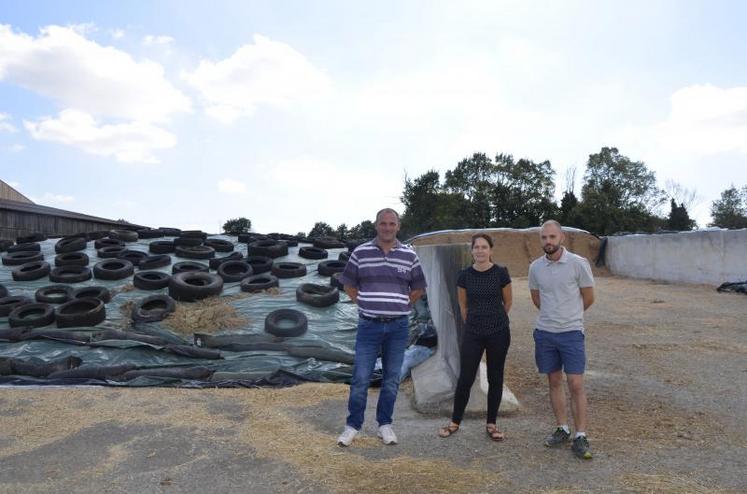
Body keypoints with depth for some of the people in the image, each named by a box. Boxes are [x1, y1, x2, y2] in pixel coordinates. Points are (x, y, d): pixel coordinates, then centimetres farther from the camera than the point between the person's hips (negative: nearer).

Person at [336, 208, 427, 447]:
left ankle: (385, 424, 25)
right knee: (360, 379, 1)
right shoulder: (360, 252, -1)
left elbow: (418, 288, 13)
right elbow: (349, 284, 9)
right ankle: (352, 425, 18)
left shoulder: (409, 255, 2)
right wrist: (365, 304, 3)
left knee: (391, 379, 11)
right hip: (369, 325, -1)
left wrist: (400, 306, 6)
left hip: (398, 327, 1)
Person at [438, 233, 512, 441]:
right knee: (465, 378, 3)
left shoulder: (501, 273, -7)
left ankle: (491, 424, 23)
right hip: (472, 334, 1)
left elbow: (507, 303, 6)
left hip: (498, 333, -1)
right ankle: (455, 422, 19)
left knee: (495, 378, 9)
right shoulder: (465, 275, -3)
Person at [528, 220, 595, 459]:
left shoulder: (578, 264, -10)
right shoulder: (535, 267, 1)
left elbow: (588, 298, 0)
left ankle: (580, 437, 7)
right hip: (544, 332, 4)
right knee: (554, 382, 12)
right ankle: (562, 429, 24)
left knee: (576, 385, -3)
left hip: (571, 332, -4)